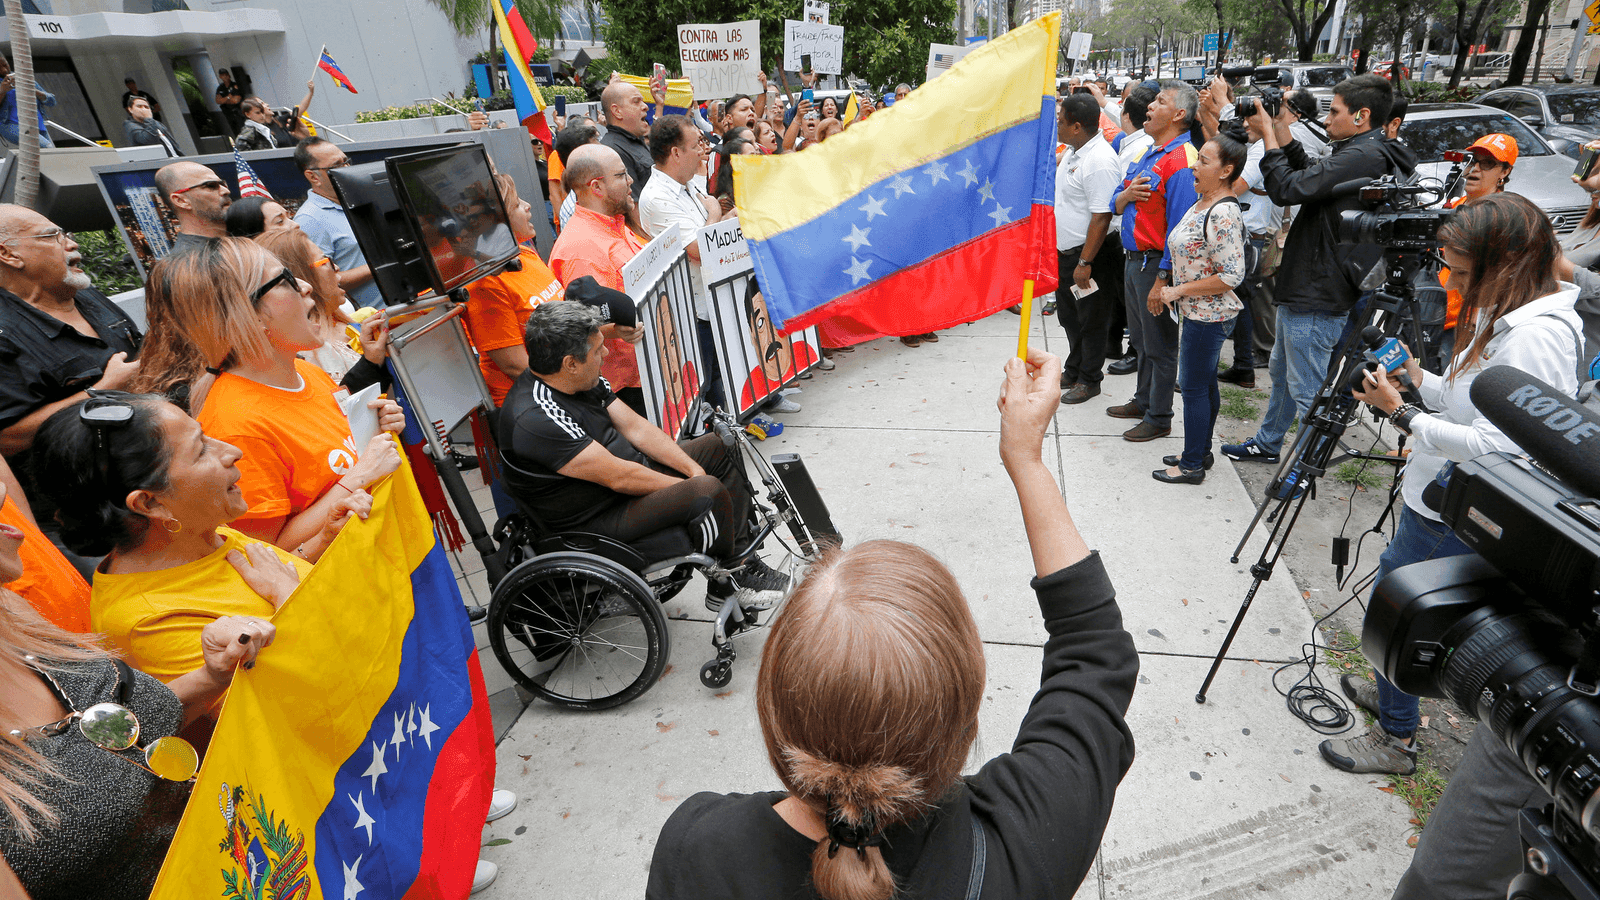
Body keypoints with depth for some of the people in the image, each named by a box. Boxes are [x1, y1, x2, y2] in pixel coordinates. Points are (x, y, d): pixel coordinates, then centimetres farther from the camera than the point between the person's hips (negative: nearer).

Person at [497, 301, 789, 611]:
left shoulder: (581, 381, -1)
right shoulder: (534, 419, -29)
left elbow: (635, 427, 4)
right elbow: (618, 477, -28)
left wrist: (693, 470, -4)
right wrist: (692, 486, -18)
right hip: (597, 521, -10)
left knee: (718, 447, 10)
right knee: (708, 492, -28)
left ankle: (742, 558, 8)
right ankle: (730, 583, -1)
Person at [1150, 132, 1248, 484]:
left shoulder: (1223, 213, -22)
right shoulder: (1202, 203, 8)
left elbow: (1231, 276, -25)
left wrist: (1179, 290, -18)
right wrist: (1167, 290, 13)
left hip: (1208, 316, -10)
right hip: (1198, 312, 10)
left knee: (1194, 387, 0)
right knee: (1204, 384, 18)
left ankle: (1191, 465, 13)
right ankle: (1201, 452, 32)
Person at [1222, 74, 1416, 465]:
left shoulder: (1364, 157, -20)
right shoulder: (1362, 153, 11)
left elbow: (1288, 189, -24)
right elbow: (1310, 175, 18)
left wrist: (1269, 135, -12)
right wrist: (1284, 134, 7)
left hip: (1317, 300, -11)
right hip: (1301, 289, 11)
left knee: (1306, 389, -2)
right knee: (1281, 373, 23)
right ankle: (1267, 443, 39)